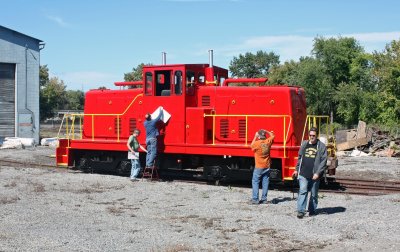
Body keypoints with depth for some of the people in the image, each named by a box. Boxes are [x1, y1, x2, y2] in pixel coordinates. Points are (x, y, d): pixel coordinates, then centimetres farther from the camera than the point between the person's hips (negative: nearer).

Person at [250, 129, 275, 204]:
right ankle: (264, 199, 10)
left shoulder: (257, 143, -15)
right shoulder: (268, 142, -3)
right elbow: (272, 135, 17)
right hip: (267, 167, 4)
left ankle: (255, 199, -1)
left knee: (255, 182, 3)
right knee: (265, 183, 8)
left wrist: (255, 137, 10)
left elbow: (252, 146, 7)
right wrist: (266, 131, 12)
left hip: (259, 167, -4)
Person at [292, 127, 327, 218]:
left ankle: (312, 211, 22)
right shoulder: (304, 144, 9)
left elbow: (323, 161, -7)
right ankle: (300, 211, -9)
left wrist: (318, 173, -15)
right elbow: (300, 158, 18)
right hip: (303, 174, 2)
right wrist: (297, 169, 18)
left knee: (314, 194, 9)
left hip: (314, 175, -2)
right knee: (302, 191, -8)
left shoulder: (321, 146, -2)